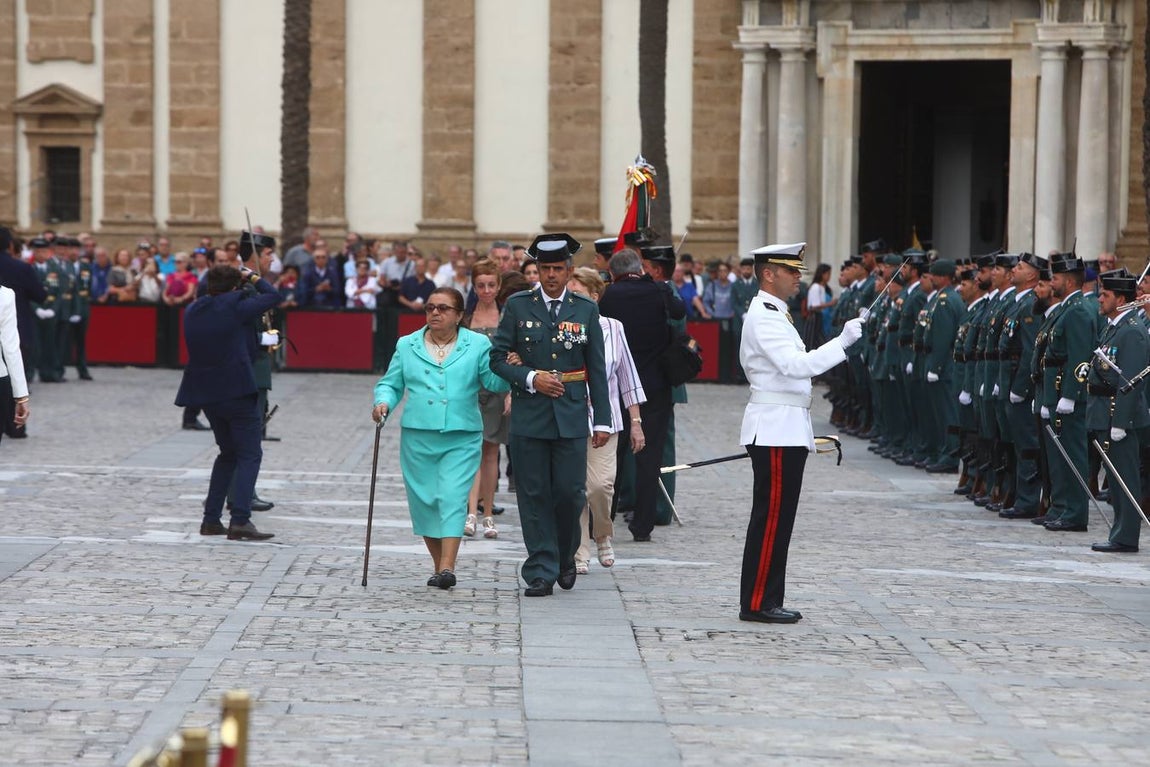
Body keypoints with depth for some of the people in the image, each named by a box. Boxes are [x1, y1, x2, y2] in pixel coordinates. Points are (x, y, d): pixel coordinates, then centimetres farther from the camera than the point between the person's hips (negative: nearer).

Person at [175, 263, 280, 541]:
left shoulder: (192, 311, 8)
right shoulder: (235, 308, -10)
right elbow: (272, 296, -2)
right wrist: (251, 276, 13)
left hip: (205, 393, 7)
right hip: (237, 390, -7)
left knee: (228, 453, 20)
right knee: (249, 454, -3)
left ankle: (211, 519, 16)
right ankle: (240, 520, -15)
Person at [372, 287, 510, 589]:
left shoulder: (478, 345, 5)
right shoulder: (407, 346, 11)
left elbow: (494, 382, -3)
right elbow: (391, 384, 13)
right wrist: (383, 403, -7)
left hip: (461, 439, -3)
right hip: (418, 437, 3)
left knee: (452, 498, -14)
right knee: (424, 501, 4)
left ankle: (447, 567, -19)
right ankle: (439, 565, 16)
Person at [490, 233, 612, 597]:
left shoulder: (585, 310, 6)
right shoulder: (518, 306, 3)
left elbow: (597, 370, 7)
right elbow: (498, 357, 3)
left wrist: (603, 420, 4)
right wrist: (531, 379, -12)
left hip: (571, 416, 0)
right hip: (529, 416, 0)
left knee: (570, 492, -2)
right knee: (534, 495, 0)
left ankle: (565, 557, 23)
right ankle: (540, 572, 6)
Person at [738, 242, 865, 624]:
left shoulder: (774, 315, 19)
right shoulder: (763, 318, -14)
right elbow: (796, 365, -26)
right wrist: (843, 342, -31)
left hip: (787, 431, 10)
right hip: (775, 431, -10)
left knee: (778, 519, 11)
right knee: (771, 518, -8)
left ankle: (769, 601, 15)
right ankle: (757, 603, -4)